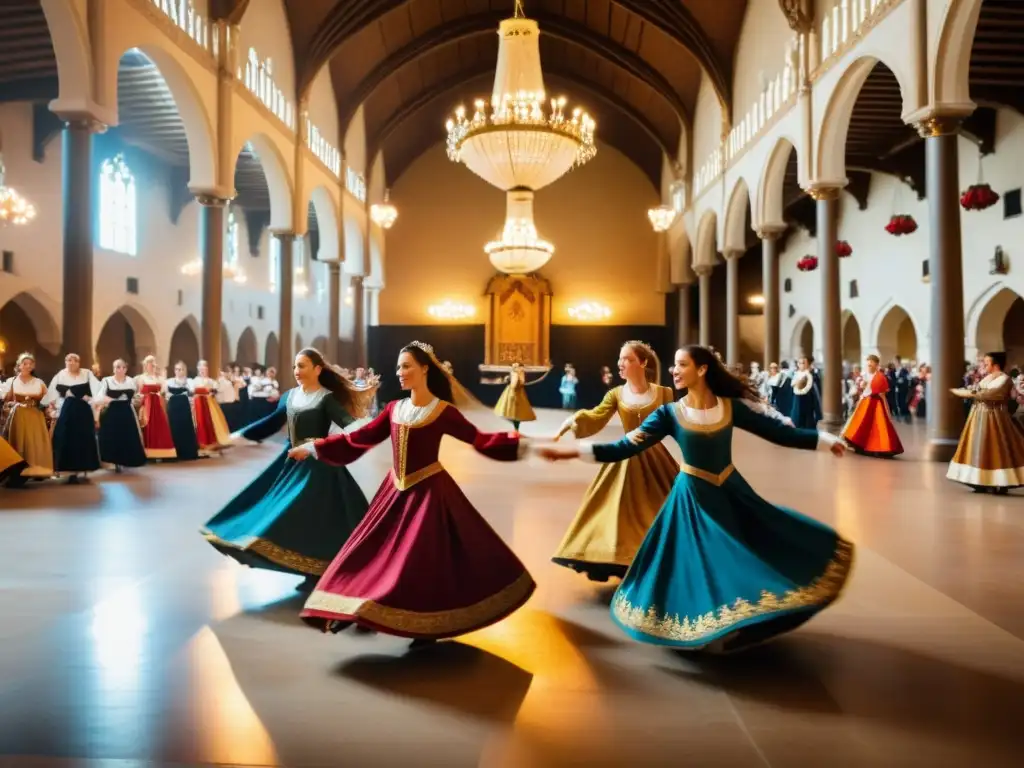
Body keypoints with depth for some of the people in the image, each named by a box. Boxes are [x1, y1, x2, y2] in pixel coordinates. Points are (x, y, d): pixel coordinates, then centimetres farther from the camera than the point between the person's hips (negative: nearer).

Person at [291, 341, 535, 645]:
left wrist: (521, 444, -22)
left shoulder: (444, 411, -9)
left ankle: (430, 625, 15)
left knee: (426, 561, -3)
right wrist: (313, 448, 14)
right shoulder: (394, 409, 5)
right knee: (368, 550, 8)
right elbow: (360, 438, 11)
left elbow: (479, 439, -10)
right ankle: (351, 609, 23)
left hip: (429, 492, -5)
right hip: (396, 490, 5)